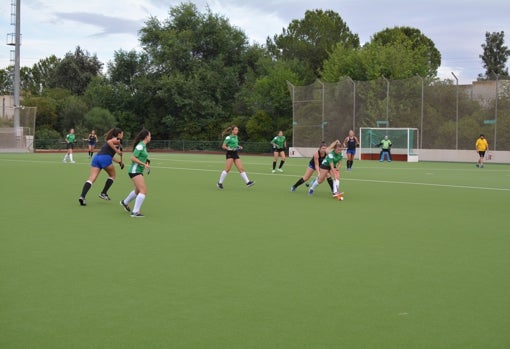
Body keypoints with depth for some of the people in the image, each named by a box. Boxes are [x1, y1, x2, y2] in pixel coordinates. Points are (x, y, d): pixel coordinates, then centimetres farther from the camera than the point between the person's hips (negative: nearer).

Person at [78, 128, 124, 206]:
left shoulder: (112, 139, 33)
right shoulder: (117, 140, 8)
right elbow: (109, 142, -15)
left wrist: (119, 161, 33)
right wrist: (116, 150, -9)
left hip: (96, 157, 6)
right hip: (105, 158, -6)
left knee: (91, 179, -6)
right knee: (112, 175, 20)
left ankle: (82, 196, -23)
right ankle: (103, 193, 16)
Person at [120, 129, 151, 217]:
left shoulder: (143, 145, 13)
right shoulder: (140, 146, -16)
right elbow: (133, 158, -20)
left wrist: (146, 163, 6)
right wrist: (144, 164, -22)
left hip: (138, 171, 10)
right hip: (135, 171, -10)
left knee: (138, 190, 26)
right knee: (143, 191, -17)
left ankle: (125, 202, 48)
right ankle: (135, 212, -17)